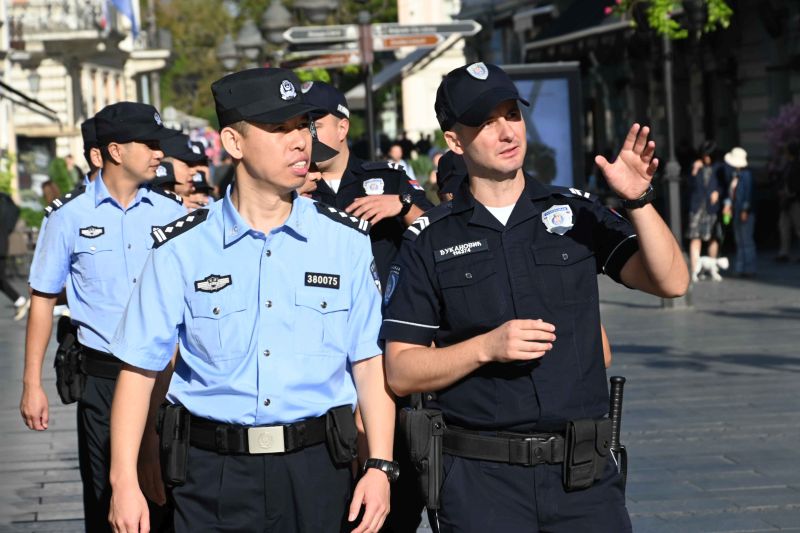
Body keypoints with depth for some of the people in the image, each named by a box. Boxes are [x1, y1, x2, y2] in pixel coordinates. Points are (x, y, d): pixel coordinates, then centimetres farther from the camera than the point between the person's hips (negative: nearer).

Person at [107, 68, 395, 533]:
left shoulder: (346, 240, 3)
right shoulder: (181, 250, -1)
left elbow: (369, 364, 4)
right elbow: (141, 368, 0)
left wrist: (380, 467, -5)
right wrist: (125, 482, -6)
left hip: (315, 466, 1)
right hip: (214, 474, -1)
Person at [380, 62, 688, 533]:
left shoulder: (577, 212, 7)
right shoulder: (429, 241, 2)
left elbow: (671, 281, -2)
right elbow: (401, 372, 0)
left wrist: (639, 200, -16)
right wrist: (488, 347, -14)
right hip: (481, 478, -1)